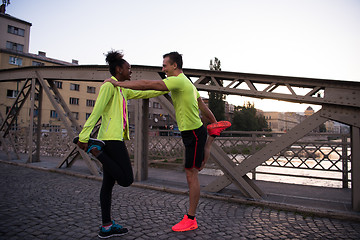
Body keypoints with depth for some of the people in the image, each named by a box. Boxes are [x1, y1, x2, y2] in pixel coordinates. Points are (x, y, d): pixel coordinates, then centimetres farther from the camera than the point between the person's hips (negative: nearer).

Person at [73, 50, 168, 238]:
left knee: (109, 183, 9)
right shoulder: (109, 86, -5)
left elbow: (144, 93, 30)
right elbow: (96, 112, -15)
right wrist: (84, 135, -21)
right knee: (126, 179, -10)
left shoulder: (122, 90, 22)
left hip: (113, 139, 10)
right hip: (112, 138, -10)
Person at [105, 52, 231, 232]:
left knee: (191, 173, -3)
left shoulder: (178, 81, -17)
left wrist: (117, 83, -15)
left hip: (194, 132, -10)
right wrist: (213, 121, 31)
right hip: (192, 130, 10)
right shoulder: (186, 82, 14)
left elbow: (147, 85, -22)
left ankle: (191, 219, 8)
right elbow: (202, 106, 21)